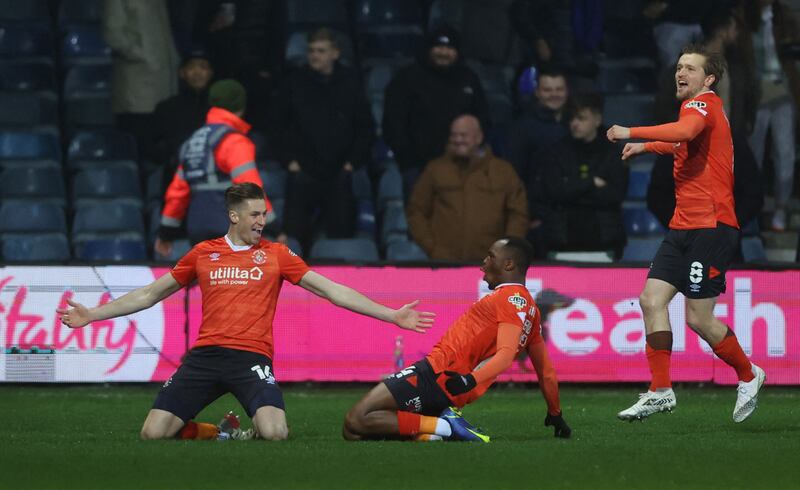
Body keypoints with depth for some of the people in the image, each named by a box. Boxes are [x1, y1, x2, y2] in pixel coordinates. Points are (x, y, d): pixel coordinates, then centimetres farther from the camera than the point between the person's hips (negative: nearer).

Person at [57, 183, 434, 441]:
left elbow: (332, 290, 6)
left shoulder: (276, 254, 8)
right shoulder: (203, 253, 12)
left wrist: (391, 315, 0)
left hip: (251, 357, -2)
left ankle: (246, 439, 7)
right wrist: (92, 315, 16)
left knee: (274, 434, -30)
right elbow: (151, 294, 20)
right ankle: (220, 435, 12)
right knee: (153, 434, -14)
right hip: (204, 356, 2)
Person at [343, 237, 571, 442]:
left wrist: (471, 380, -36)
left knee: (355, 421, -16)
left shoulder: (512, 298, -7)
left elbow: (506, 354, -22)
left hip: (437, 374, -10)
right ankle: (446, 425, -3)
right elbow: (547, 373, 27)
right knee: (353, 432, 6)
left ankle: (446, 427, -16)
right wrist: (556, 415, 38)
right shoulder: (532, 310, 21)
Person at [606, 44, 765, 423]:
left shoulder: (704, 104, -9)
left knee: (698, 318, -8)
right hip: (683, 227, 9)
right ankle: (660, 392, -2)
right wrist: (646, 147, 43)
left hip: (711, 226, -9)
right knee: (652, 299, -3)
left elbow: (685, 131, -34)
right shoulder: (696, 109, 21)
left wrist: (632, 132, -28)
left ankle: (748, 375, 15)